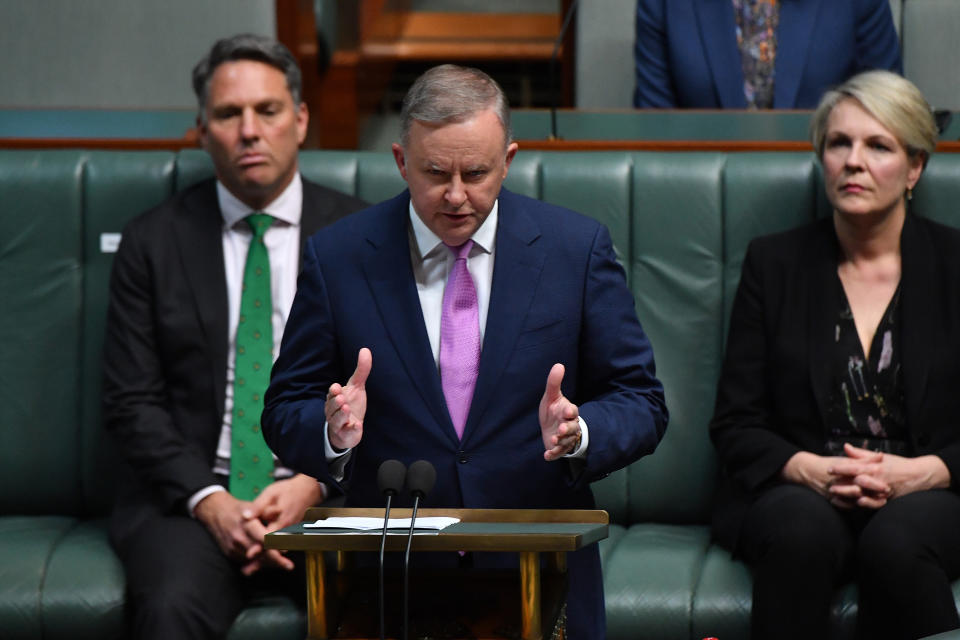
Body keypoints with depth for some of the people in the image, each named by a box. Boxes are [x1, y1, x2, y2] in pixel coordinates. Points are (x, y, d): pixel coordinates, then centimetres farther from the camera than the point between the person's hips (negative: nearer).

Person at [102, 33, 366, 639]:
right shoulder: (153, 241, 7)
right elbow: (133, 401, 3)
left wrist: (312, 485, -11)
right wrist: (208, 500, -13)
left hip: (327, 492, 0)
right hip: (189, 493, 0)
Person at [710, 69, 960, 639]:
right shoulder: (774, 263, 10)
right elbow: (735, 425, 7)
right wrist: (810, 469, -12)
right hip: (796, 492, 1)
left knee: (897, 540, -36)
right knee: (802, 528, -35)